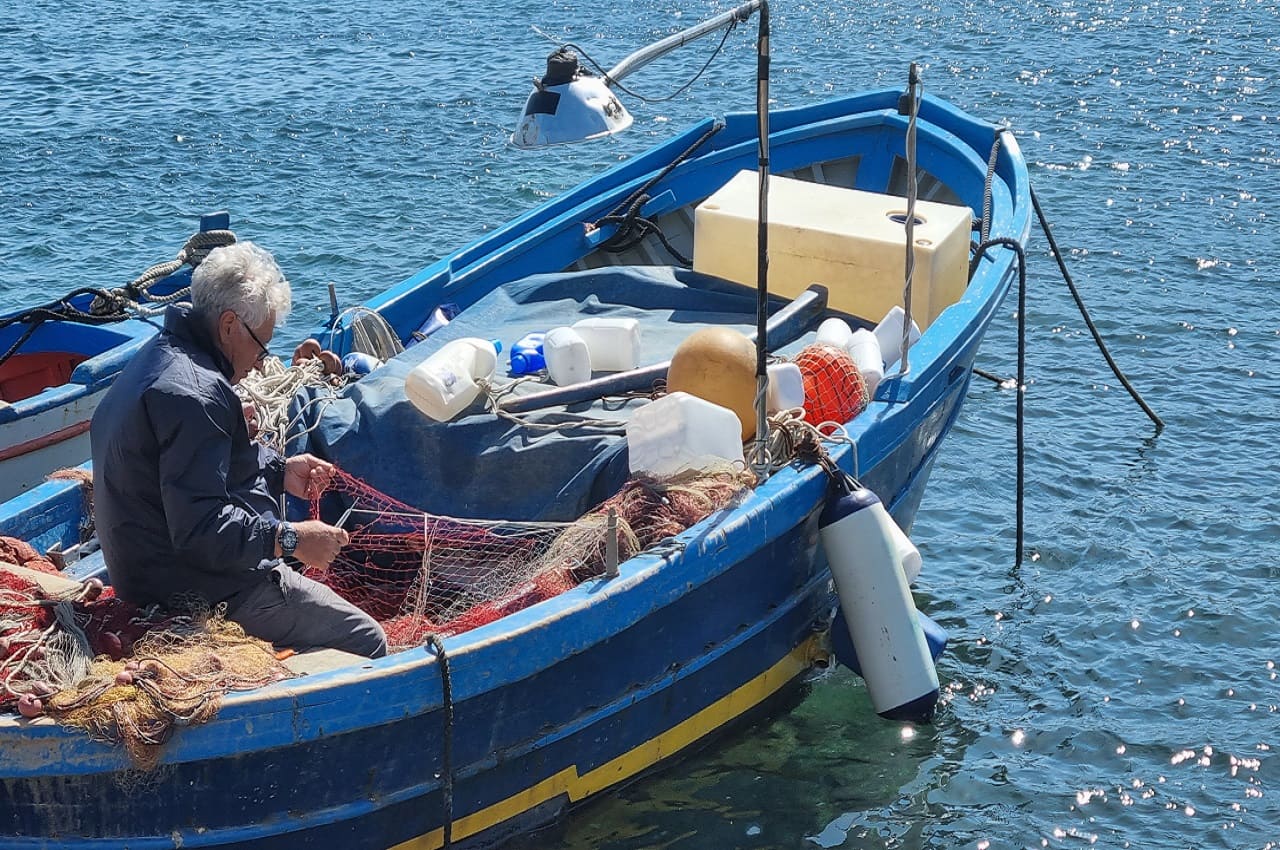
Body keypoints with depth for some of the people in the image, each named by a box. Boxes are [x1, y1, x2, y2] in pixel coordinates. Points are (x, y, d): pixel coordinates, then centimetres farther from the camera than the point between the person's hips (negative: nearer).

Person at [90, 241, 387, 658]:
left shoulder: (160, 356, 10)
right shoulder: (193, 395, -26)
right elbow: (201, 529, -31)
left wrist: (279, 470, 14)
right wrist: (290, 539, -25)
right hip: (200, 590, -11)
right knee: (367, 641, -8)